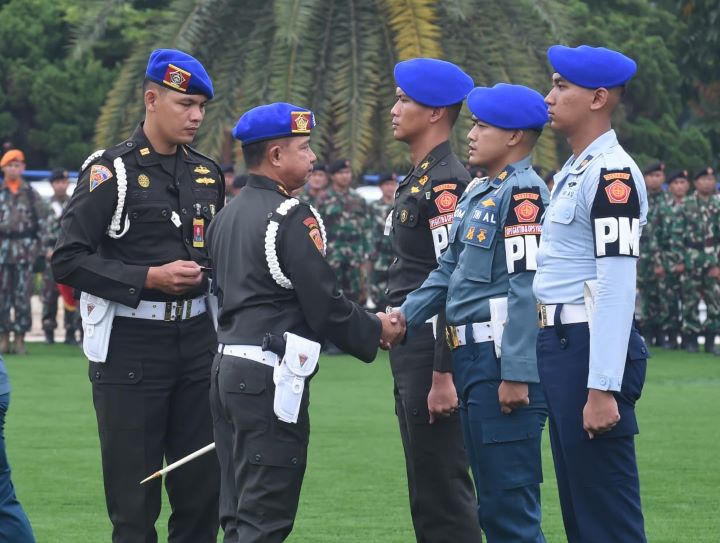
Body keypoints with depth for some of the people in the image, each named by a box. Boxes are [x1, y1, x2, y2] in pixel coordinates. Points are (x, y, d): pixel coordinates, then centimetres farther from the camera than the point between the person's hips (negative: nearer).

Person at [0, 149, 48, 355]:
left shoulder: (31, 194, 7)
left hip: (25, 250, 0)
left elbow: (42, 218, 8)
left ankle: (20, 338, 3)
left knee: (23, 295, -1)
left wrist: (35, 241, 0)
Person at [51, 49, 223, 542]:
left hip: (196, 340, 6)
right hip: (130, 348, -6)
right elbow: (69, 260, -12)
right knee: (134, 501, -1)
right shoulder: (111, 171, -7)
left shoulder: (208, 173, 12)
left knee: (204, 491, 6)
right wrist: (149, 278, -17)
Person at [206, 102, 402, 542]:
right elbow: (325, 305, -14)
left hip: (228, 366, 9)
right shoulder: (293, 217, -11)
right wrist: (377, 330, 2)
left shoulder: (227, 216, 15)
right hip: (271, 373, -9)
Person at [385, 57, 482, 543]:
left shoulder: (446, 184, -15)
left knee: (444, 492, -8)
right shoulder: (419, 180, 16)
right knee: (427, 492, 14)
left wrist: (443, 376, -23)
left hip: (433, 352, -11)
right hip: (411, 355, 11)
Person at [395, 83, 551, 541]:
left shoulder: (523, 193, -12)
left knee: (510, 502, -9)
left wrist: (516, 375, -22)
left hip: (503, 361, -10)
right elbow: (450, 271, 22)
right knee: (493, 504, 14)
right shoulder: (478, 193, 17)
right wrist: (402, 319, 10)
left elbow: (526, 289, -19)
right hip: (473, 359, 10)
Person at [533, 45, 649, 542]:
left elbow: (617, 289, -20)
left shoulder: (612, 174, -14)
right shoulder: (571, 174, 18)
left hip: (593, 347, -10)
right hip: (560, 348, 10)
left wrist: (602, 390, -24)